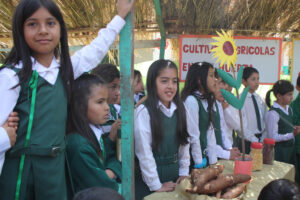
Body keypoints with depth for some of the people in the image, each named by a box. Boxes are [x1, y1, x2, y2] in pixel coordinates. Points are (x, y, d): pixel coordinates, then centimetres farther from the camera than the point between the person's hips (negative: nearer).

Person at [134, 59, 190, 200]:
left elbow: (184, 141, 9)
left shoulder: (179, 109, 2)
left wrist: (184, 173, 6)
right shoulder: (143, 112, -16)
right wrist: (156, 185, -13)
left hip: (174, 176, 5)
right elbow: (143, 151, -16)